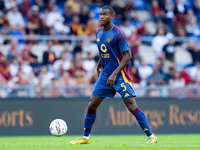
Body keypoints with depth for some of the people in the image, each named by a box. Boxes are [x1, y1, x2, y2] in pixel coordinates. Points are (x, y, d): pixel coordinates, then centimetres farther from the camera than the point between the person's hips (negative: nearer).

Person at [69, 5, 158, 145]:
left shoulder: (117, 33, -14)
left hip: (120, 75, -7)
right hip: (105, 74, 7)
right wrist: (99, 65, 23)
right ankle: (86, 137, 17)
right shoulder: (99, 33, 9)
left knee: (131, 106, -13)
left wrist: (115, 74, -22)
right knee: (92, 104, 5)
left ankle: (151, 136, -7)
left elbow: (127, 55, -17)